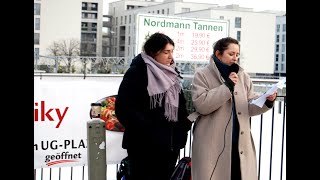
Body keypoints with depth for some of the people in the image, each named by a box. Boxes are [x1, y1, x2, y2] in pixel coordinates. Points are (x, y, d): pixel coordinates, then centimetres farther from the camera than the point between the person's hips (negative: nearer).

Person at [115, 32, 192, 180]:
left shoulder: (171, 73, 13)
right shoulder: (136, 72, -9)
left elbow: (180, 104, 22)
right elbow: (124, 108, -16)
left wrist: (184, 125, 6)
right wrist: (146, 130, -20)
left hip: (170, 143, 7)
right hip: (145, 145, -7)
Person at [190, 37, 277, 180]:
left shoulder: (243, 76, 11)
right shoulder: (202, 75, -1)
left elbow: (250, 107, 11)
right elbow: (201, 105, -14)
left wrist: (266, 102, -9)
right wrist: (227, 86, -13)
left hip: (240, 143, 4)